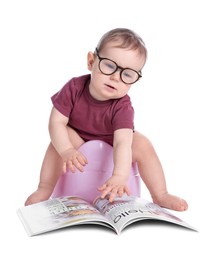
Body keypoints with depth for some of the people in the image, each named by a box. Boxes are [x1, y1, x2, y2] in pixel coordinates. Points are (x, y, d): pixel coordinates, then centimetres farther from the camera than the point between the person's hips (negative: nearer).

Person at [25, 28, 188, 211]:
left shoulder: (122, 106, -31)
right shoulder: (74, 88, -26)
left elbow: (122, 143, -43)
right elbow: (57, 122, -26)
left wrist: (120, 175, -60)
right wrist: (66, 151, -44)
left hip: (111, 146, 0)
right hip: (78, 142, 1)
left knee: (142, 144, -23)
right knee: (63, 135, -29)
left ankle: (160, 195, -10)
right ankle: (45, 188, -21)